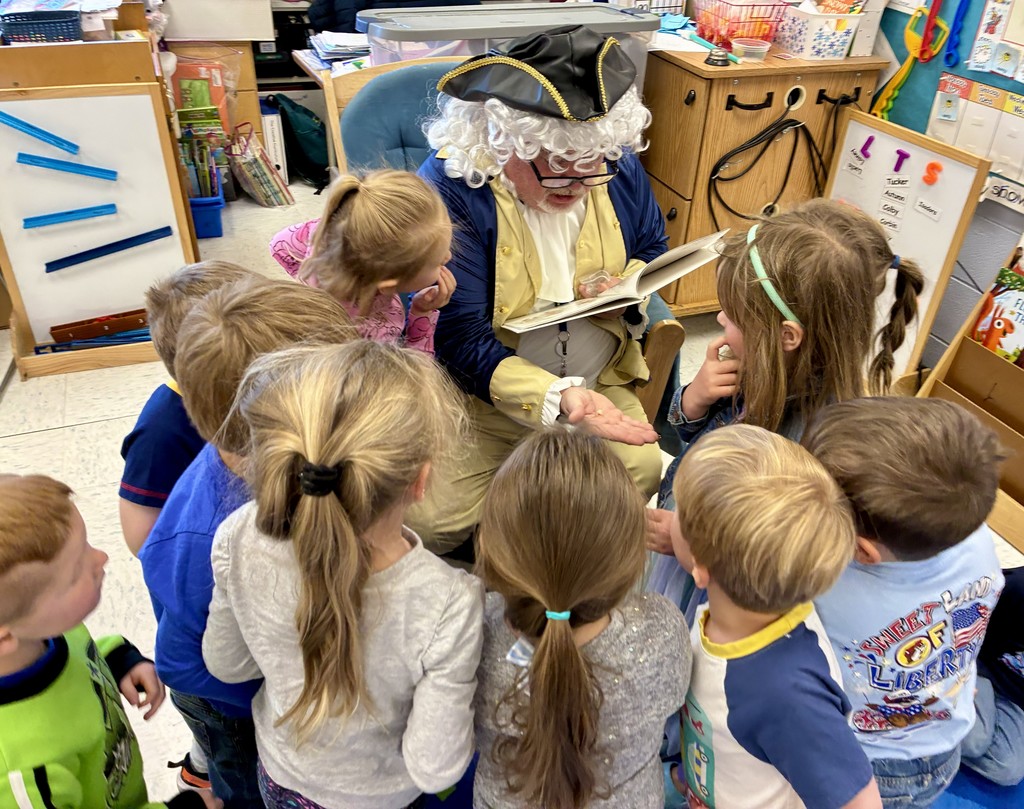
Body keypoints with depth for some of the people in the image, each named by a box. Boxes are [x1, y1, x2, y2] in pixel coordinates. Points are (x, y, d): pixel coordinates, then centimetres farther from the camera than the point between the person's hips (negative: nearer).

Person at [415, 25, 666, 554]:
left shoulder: (619, 167, -3)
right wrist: (558, 397, -37)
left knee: (642, 472, -18)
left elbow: (654, 252, 18)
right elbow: (460, 338, -22)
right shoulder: (450, 189, -21)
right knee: (433, 520, -20)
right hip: (483, 392, -3)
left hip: (600, 383, 4)